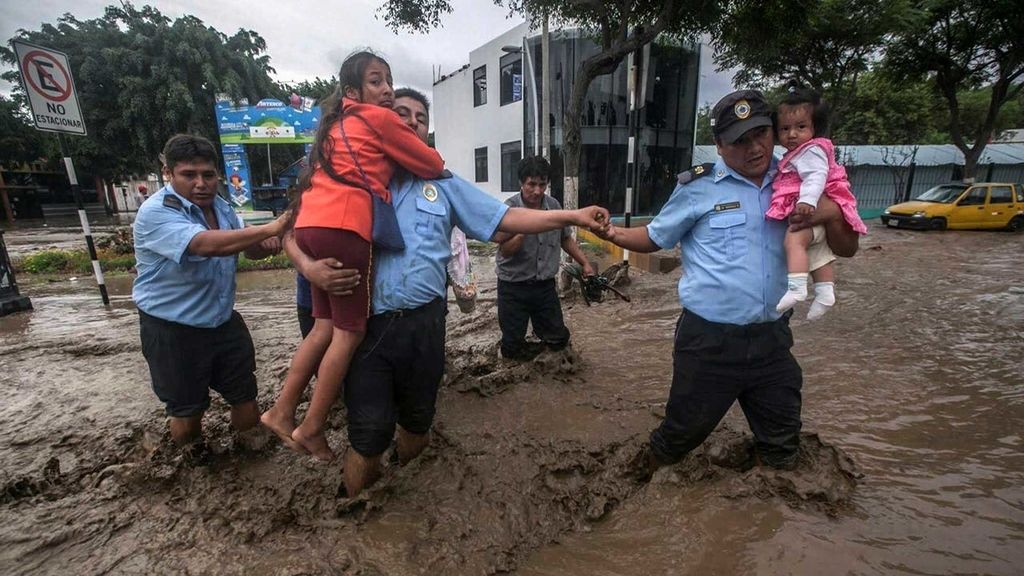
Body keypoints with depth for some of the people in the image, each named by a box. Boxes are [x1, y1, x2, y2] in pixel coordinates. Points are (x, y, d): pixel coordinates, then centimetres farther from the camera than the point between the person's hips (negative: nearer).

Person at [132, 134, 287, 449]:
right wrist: (271, 228, -40)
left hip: (224, 322, 6)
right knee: (187, 412, 13)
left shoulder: (220, 205, 2)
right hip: (172, 331, -6)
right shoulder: (155, 213, -22)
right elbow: (207, 245, -39)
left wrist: (267, 244, -17)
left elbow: (247, 247, 7)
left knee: (246, 399, 15)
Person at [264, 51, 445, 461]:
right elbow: (434, 166, 6)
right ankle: (311, 428, 7)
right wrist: (431, 168, 28)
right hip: (343, 227, -8)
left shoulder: (338, 123, 27)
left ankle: (281, 411, 18)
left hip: (312, 224, 8)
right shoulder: (381, 119, 3)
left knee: (325, 327, 14)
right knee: (349, 332, 0)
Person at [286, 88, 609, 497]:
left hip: (423, 323, 3)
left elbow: (506, 219, 4)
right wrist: (310, 267, -18)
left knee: (416, 422, 20)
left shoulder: (443, 185, 10)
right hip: (367, 325, -2)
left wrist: (573, 216, -5)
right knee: (369, 435, 2)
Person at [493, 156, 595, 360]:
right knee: (513, 347, 5)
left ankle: (538, 328, 43)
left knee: (559, 340, 13)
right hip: (513, 287, -4)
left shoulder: (554, 205, -1)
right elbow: (505, 251, -19)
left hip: (545, 285, 4)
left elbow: (566, 239, 12)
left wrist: (585, 263, 6)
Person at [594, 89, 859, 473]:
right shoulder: (699, 187, -5)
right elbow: (656, 238, 3)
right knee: (682, 433, 11)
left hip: (772, 339, 4)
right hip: (709, 339, -4)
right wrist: (613, 234, -16)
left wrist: (831, 213, -12)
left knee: (782, 447, 23)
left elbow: (846, 249, 9)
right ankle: (645, 479, 39)